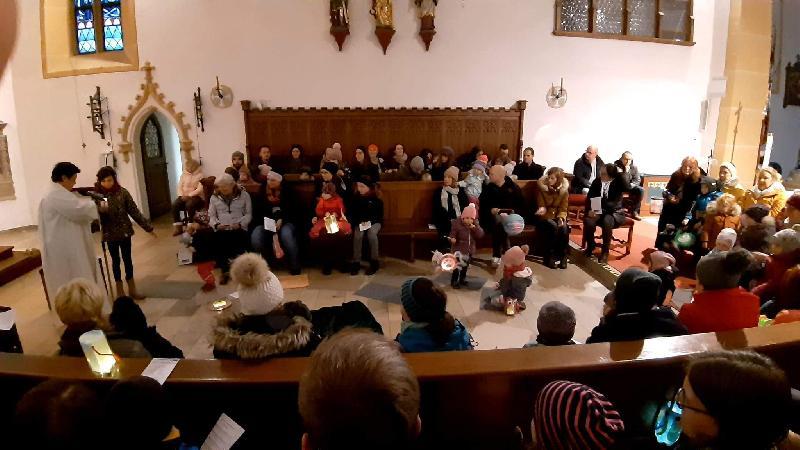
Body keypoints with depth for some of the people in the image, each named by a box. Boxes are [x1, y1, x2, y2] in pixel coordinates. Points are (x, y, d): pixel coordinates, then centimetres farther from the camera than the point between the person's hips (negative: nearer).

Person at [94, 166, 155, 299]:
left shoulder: (122, 192, -7)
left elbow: (134, 211, -4)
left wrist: (148, 227, -4)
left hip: (125, 231, 1)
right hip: (110, 234, -1)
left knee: (127, 259, 10)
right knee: (115, 260, 12)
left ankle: (132, 288, 23)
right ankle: (119, 289, 25)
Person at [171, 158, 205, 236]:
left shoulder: (200, 175, -3)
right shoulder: (183, 174, 14)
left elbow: (200, 189, -13)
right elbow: (179, 187, 8)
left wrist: (188, 195, -18)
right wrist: (182, 196, -10)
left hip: (196, 196, -5)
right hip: (184, 196, 5)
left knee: (189, 205, -36)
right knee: (174, 205, -22)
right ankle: (178, 228, -17)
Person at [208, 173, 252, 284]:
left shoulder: (244, 195, 10)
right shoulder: (214, 197, 17)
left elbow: (248, 214, 7)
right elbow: (211, 216, 16)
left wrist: (239, 223, -11)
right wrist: (216, 224, -6)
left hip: (239, 228, -2)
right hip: (221, 229, 2)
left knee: (239, 242, -33)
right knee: (216, 243, -30)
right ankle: (225, 270, -14)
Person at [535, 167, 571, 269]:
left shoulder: (564, 190, -3)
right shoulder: (541, 188, -10)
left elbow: (563, 209, -2)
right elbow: (541, 206, -10)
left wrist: (561, 218, -21)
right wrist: (541, 210, -33)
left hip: (557, 216, 2)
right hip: (544, 216, -2)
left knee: (564, 227, -28)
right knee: (553, 226, -32)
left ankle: (563, 256, -14)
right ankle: (549, 256, -21)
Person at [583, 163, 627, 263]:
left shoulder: (617, 183, -7)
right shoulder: (597, 181, 2)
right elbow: (589, 197, -2)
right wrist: (589, 210, -19)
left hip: (614, 212, -3)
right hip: (598, 211, 3)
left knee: (607, 221, -39)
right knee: (588, 220, -31)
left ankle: (605, 251, -20)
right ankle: (590, 246, -2)